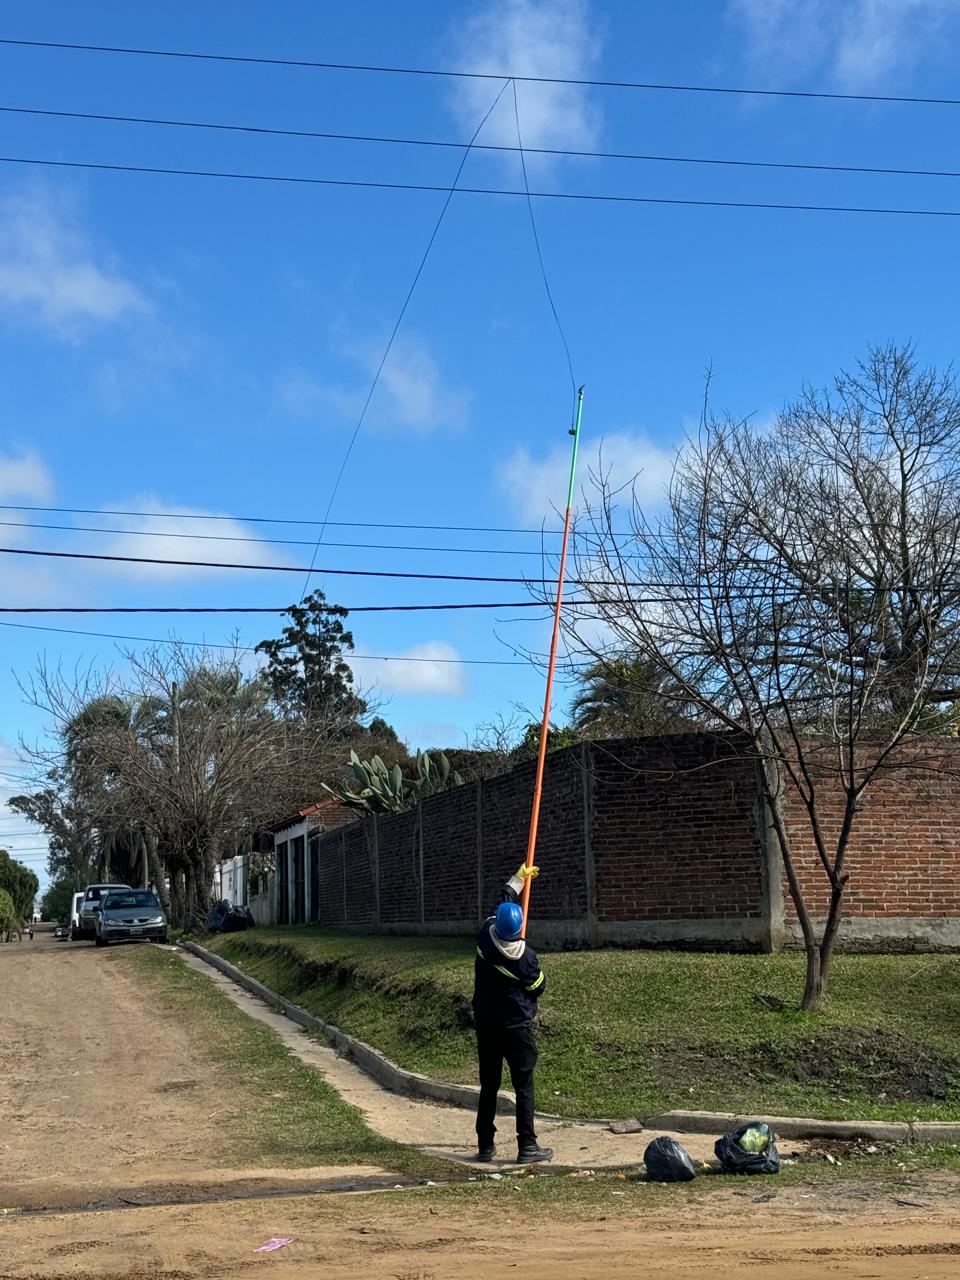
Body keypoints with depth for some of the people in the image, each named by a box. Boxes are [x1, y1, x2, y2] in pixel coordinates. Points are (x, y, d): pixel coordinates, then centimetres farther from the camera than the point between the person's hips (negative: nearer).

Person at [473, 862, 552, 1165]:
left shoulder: (485, 937, -9)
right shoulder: (526, 958, -20)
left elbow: (504, 902, 10)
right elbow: (539, 988, -2)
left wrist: (518, 879, 24)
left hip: (485, 1024, 5)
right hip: (517, 1028, -5)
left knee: (488, 1086, 12)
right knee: (524, 1086, 2)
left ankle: (485, 1146, 16)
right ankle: (527, 1147, 0)